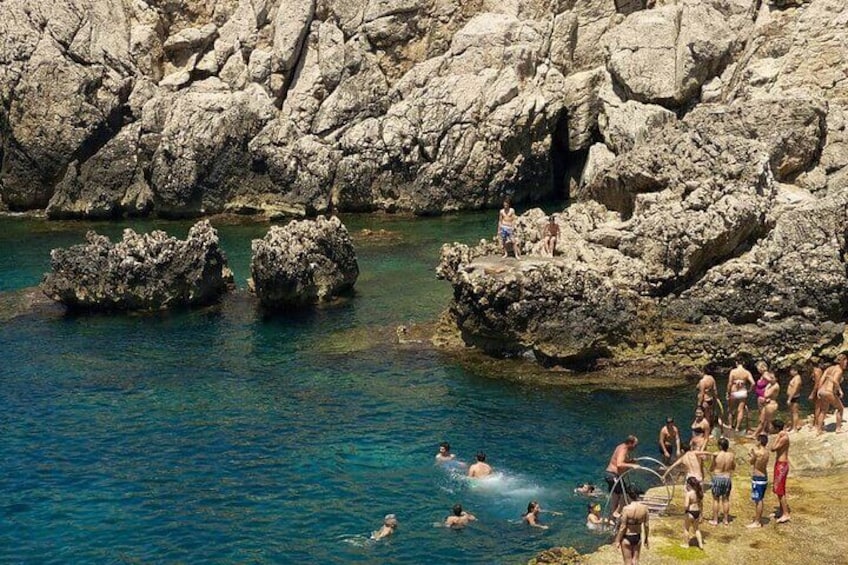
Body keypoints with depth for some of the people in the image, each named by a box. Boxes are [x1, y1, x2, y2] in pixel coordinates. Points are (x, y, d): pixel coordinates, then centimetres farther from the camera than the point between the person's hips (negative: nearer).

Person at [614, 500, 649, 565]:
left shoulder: (626, 509, -24)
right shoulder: (644, 508, -12)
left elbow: (622, 527, -17)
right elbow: (646, 526, -2)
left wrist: (618, 541, -6)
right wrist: (646, 540, 12)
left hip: (627, 538, -3)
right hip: (637, 538, 3)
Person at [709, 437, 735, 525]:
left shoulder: (716, 455, -15)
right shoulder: (731, 456, -6)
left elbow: (711, 469, -6)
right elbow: (734, 468, 8)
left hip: (717, 478, -3)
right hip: (727, 478, 3)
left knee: (716, 499, 7)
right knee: (726, 499, 14)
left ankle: (715, 520, 10)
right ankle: (726, 519, 19)